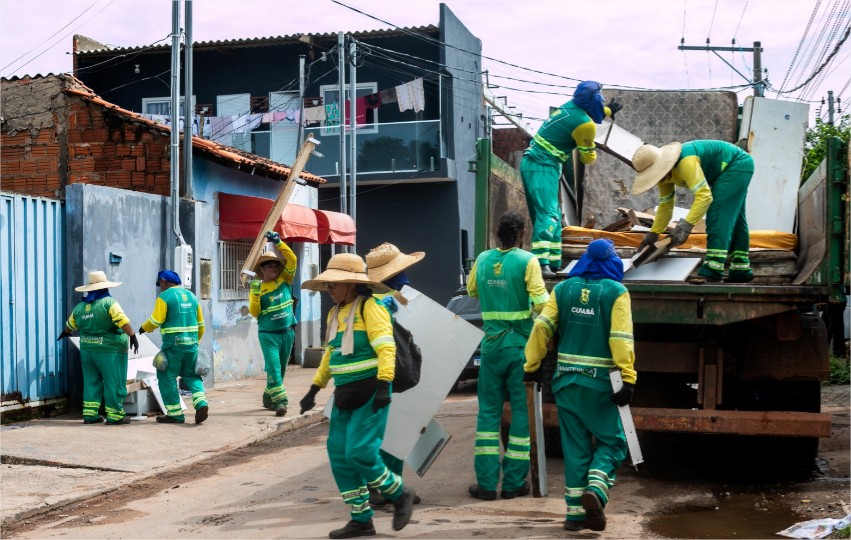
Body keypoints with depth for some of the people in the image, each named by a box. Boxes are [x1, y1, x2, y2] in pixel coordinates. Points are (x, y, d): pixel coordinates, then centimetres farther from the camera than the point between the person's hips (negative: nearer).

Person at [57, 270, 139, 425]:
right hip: (109, 350, -6)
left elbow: (70, 325, 25)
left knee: (91, 381, 14)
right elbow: (122, 321, -22)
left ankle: (89, 414, 14)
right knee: (114, 382, -1)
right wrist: (133, 336, -19)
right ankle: (114, 416, 0)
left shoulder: (80, 307, 9)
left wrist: (65, 333, 44)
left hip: (87, 349, 6)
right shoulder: (109, 302, -10)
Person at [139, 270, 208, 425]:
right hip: (191, 343, 6)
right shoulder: (191, 296, 14)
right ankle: (201, 402, -7)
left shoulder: (164, 296, -6)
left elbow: (156, 320, -13)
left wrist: (144, 328, 6)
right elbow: (200, 323, 17)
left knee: (167, 377, 6)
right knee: (191, 375, 16)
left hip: (173, 344, -6)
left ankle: (175, 413, 5)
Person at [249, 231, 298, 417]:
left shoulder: (285, 280, 6)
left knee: (281, 368, 13)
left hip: (287, 332, 4)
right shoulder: (258, 287, -1)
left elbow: (292, 260, -4)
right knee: (273, 367, -15)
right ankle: (280, 400, -18)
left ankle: (269, 397, 27)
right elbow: (254, 313, -4)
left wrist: (279, 243, -13)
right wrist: (256, 295, -18)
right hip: (268, 333, -4)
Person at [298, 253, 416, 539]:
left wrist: (383, 386, -27)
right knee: (339, 456, 5)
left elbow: (386, 348, -18)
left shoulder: (369, 307, -10)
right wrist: (315, 388, 23)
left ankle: (400, 494, 12)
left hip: (369, 393, -9)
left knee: (360, 452, -14)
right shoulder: (335, 313, 15)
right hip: (344, 395, 9)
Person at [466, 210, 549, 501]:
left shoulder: (482, 259, 4)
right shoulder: (527, 261, -10)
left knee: (488, 411, 10)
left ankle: (486, 483, 10)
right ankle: (514, 483, 9)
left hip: (492, 344, 3)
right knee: (522, 412, 6)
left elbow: (472, 291, 20)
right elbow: (540, 302, -16)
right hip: (521, 345, -3)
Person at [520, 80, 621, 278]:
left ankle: (553, 262, 14)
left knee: (552, 214, 13)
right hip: (543, 167, -9)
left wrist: (607, 111, 45)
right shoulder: (585, 124, -13)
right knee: (548, 214, -19)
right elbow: (587, 158, 1)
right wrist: (593, 151, 21)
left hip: (531, 163, 9)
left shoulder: (570, 106, 10)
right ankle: (541, 262, -31)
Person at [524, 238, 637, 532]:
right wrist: (627, 379, -16)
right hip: (599, 382, -3)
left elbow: (542, 326, -2)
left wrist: (532, 365, 5)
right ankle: (595, 489, -14)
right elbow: (620, 338, -13)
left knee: (575, 445, 11)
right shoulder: (616, 291, -5)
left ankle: (576, 511, 12)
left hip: (566, 380, 4)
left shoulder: (563, 288, 5)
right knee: (611, 441, 10)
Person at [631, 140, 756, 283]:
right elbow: (665, 205, 3)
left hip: (737, 164, -10)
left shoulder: (686, 162, -36)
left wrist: (686, 225, -46)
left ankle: (713, 270, -23)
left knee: (718, 214, -19)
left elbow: (704, 195, -41)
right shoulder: (663, 171, -7)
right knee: (732, 218, 15)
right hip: (730, 168, 10)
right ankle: (741, 268, 25)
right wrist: (653, 233, 1)